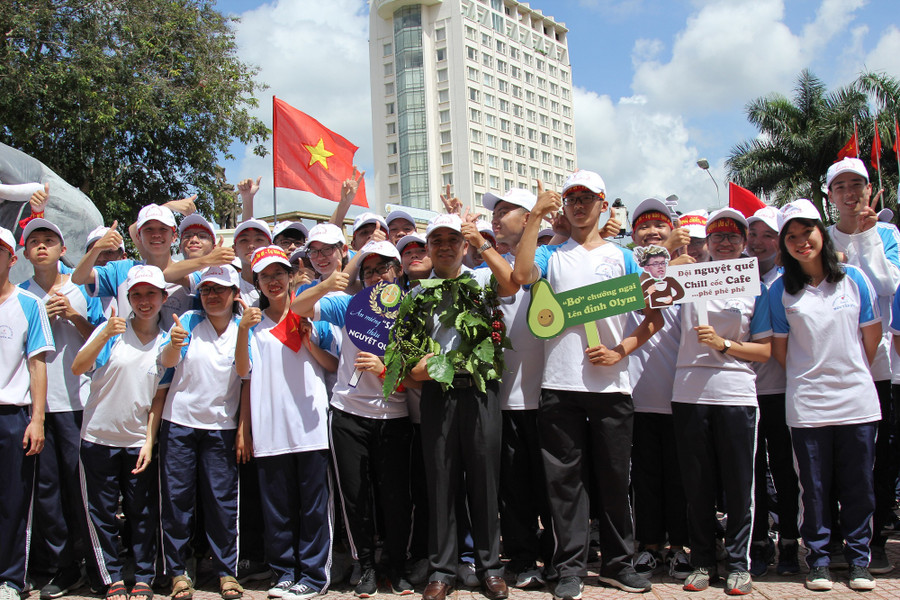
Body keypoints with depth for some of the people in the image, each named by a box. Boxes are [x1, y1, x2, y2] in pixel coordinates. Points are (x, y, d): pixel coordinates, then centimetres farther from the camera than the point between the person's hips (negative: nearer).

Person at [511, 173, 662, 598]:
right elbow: (521, 275, -13)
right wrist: (536, 217, -11)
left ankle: (617, 563, 22)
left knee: (614, 477, 8)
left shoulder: (621, 256, 11)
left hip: (611, 384, 1)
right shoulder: (551, 255, 10)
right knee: (565, 478, 3)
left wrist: (621, 350, -5)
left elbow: (655, 316, 10)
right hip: (560, 386, 0)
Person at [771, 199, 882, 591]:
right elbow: (779, 348, 6)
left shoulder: (853, 279, 2)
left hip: (857, 399, 1)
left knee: (858, 486, 7)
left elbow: (873, 333, 9)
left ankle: (859, 560, 21)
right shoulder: (780, 290, 0)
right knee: (814, 488, 5)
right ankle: (818, 561, 18)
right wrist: (804, 376, 4)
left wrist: (854, 372, 11)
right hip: (807, 404, -1)